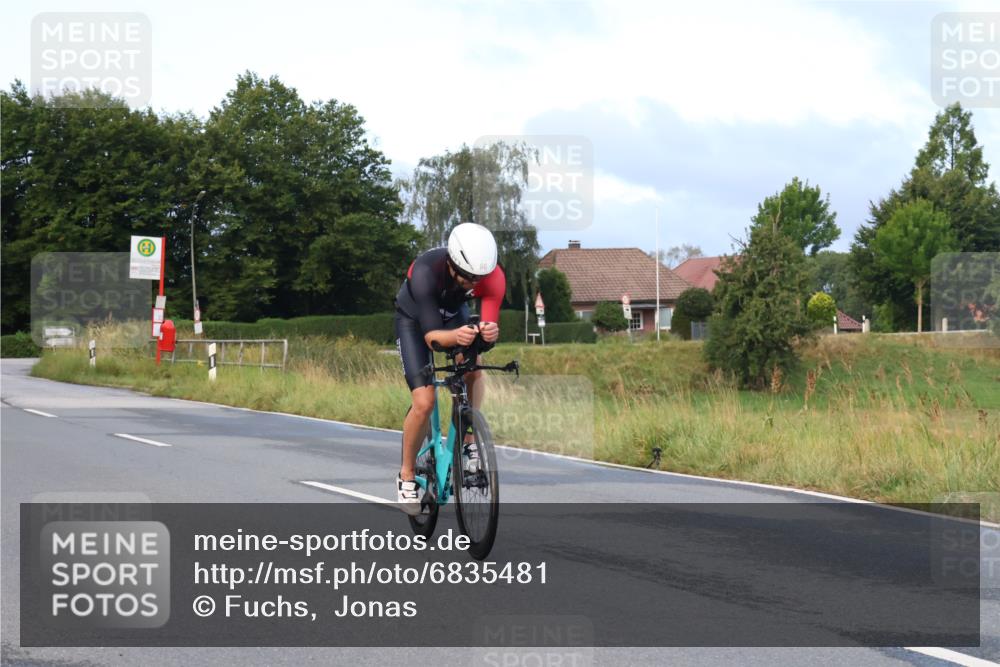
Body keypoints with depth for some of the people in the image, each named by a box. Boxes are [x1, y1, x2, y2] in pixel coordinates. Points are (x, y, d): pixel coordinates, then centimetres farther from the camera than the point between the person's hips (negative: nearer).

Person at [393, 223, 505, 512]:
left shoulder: (493, 275, -32)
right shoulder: (426, 271, -41)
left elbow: (490, 322, -35)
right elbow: (431, 335, -42)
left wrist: (490, 333, -59)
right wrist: (455, 337, -63)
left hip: (454, 314, 4)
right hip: (414, 320, -4)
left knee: (472, 368, -24)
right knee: (424, 402, -15)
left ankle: (468, 442, -5)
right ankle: (407, 474, 4)